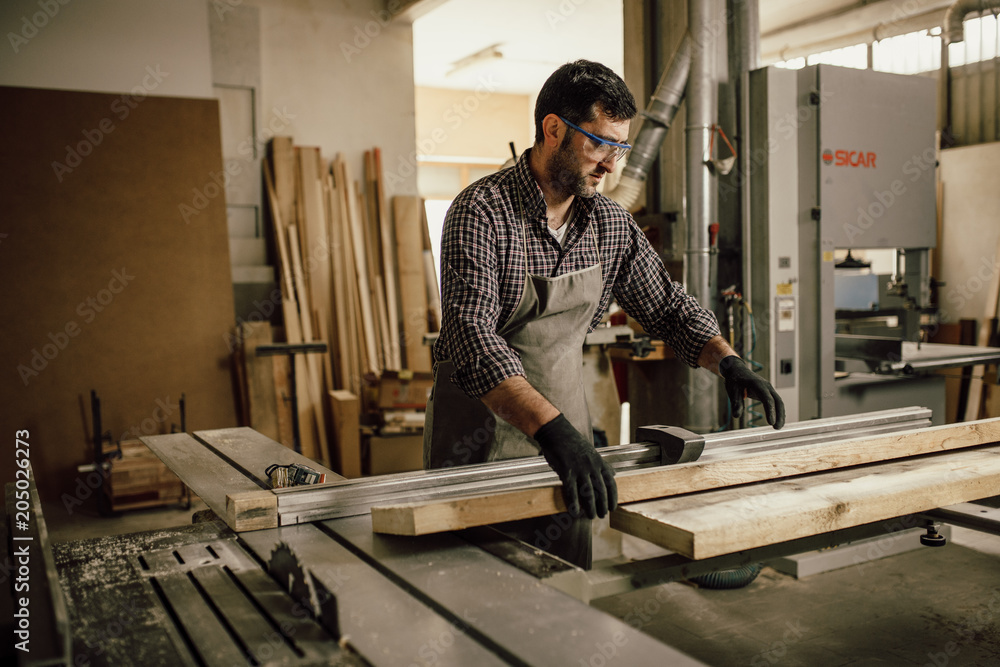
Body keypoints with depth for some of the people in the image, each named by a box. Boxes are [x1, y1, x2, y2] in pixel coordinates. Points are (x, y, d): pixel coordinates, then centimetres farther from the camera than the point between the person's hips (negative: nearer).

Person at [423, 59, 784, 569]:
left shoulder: (610, 224, 1)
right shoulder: (481, 212, -19)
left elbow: (667, 306, 11)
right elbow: (473, 337, -31)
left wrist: (728, 362, -7)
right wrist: (550, 428, -43)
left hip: (567, 429, 6)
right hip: (480, 437, -5)